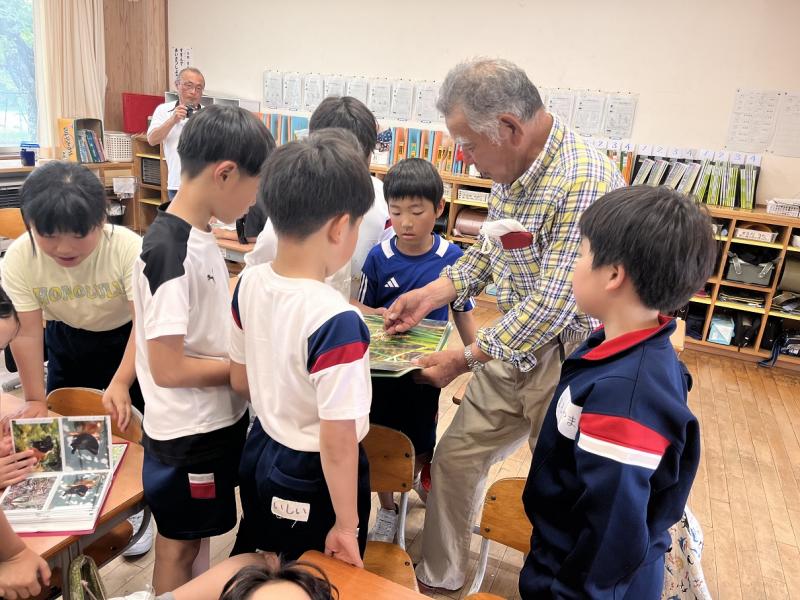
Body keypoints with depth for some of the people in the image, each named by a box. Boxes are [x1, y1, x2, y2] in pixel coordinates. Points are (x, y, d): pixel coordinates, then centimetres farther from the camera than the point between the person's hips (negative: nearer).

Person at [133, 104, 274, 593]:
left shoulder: (199, 236, 1)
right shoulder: (170, 252, -26)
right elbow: (168, 369, -25)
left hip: (218, 419, 8)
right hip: (187, 434, -8)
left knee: (195, 537, 27)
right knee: (179, 545, 15)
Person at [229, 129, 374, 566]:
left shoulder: (249, 283, -11)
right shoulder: (336, 320, -33)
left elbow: (240, 381, 3)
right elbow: (337, 441, -27)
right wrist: (347, 525, -13)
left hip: (260, 452, 7)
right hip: (314, 477, -6)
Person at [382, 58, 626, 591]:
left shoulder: (585, 182, -27)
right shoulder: (513, 166, 0)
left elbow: (552, 303, -27)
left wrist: (465, 359, -20)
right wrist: (433, 294, 1)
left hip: (567, 359, -8)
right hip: (515, 344, 8)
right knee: (455, 458, 15)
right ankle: (438, 579, 36)